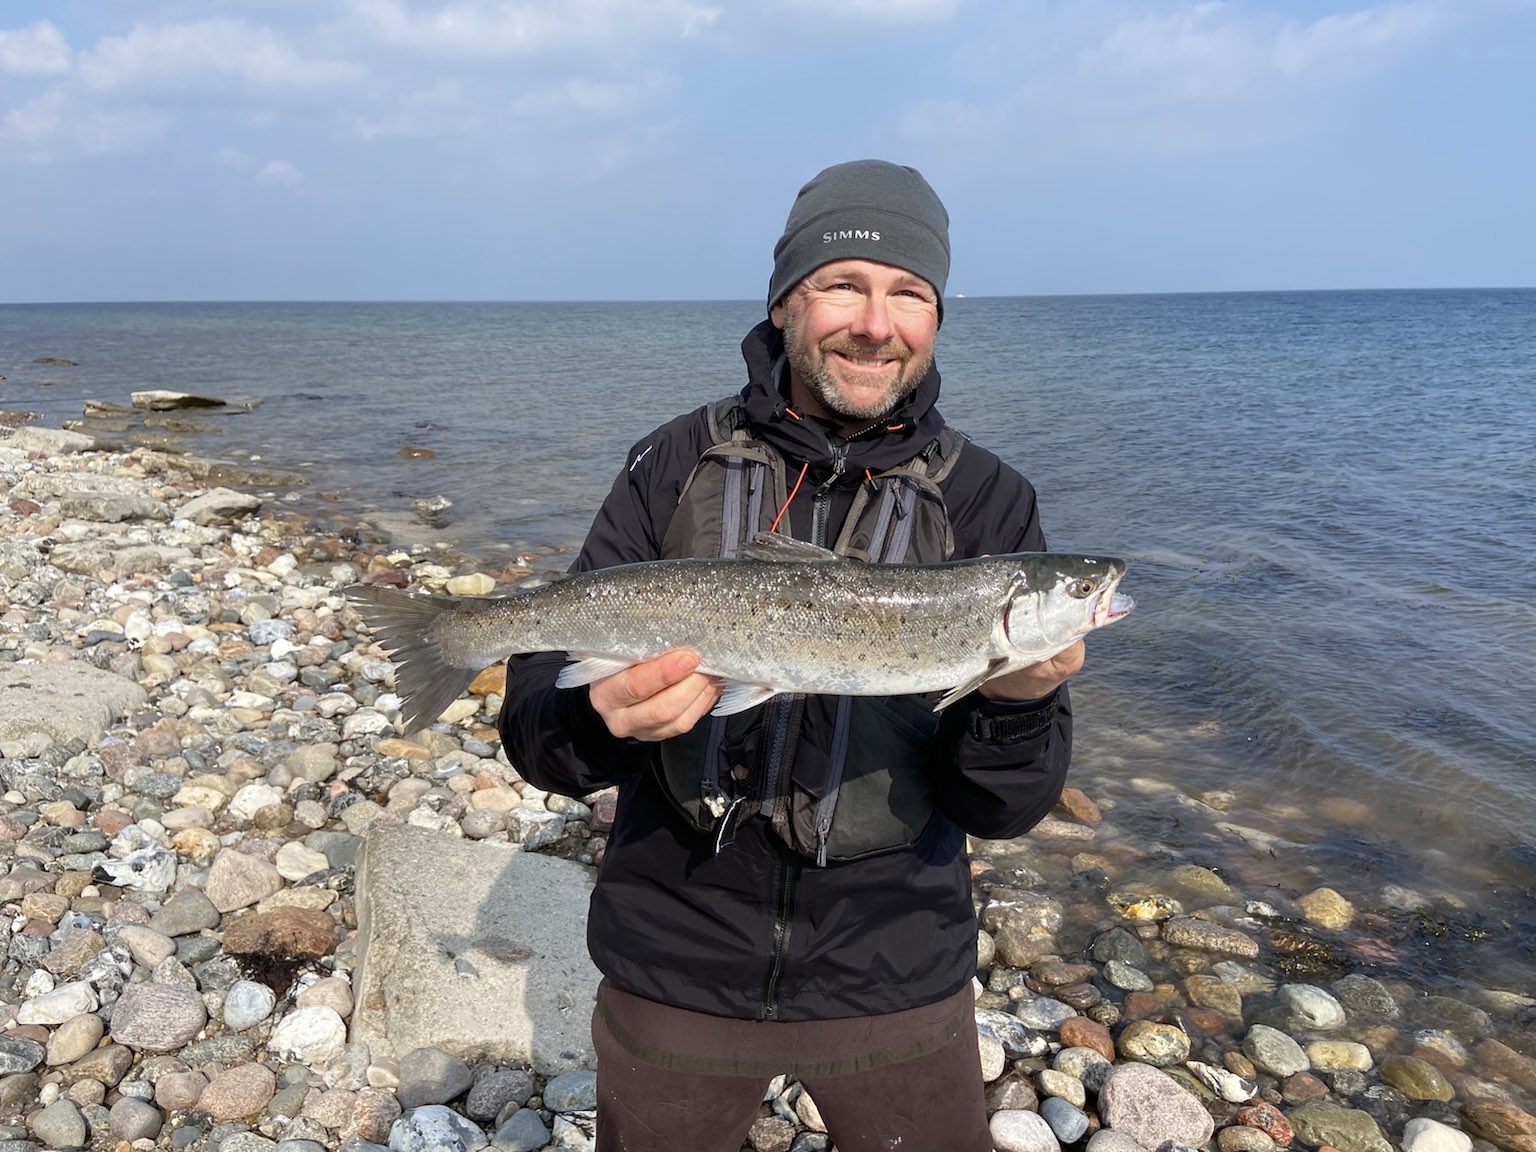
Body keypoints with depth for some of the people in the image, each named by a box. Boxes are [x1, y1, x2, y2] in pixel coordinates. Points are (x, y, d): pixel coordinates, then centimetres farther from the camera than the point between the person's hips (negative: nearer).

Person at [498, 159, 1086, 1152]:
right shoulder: (677, 466, -6)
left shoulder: (987, 503, -6)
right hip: (678, 968, 1)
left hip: (897, 976, 0)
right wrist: (601, 717, -30)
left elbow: (999, 809, -8)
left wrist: (1016, 706, -29)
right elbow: (536, 725, -8)